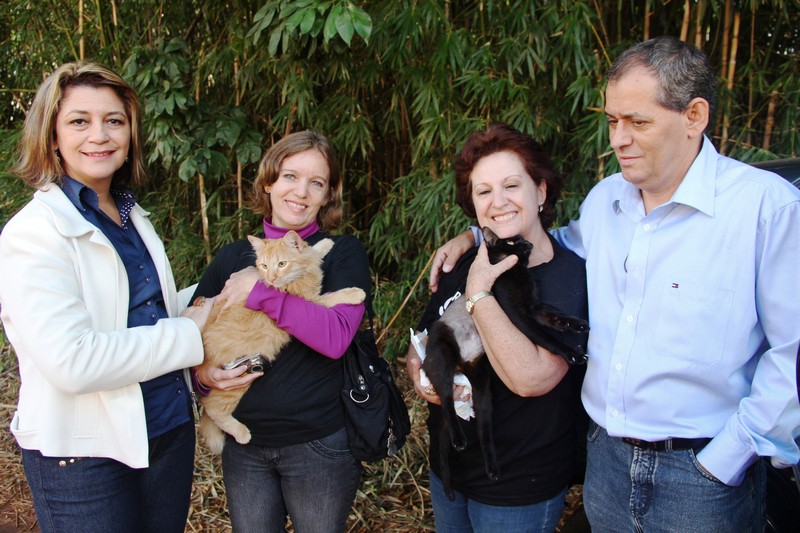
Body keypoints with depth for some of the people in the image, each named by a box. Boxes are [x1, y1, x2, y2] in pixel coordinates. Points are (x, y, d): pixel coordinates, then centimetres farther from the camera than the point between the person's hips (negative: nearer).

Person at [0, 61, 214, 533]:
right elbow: (71, 361, -26)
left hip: (170, 430, 7)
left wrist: (207, 300, 3)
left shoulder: (131, 216, 9)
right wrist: (187, 337, -18)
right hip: (81, 451, -7)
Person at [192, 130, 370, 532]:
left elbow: (337, 336, -20)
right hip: (243, 442, 3)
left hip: (319, 443, -3)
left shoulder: (342, 253, -5)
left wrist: (261, 291, -20)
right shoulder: (233, 257, 5)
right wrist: (202, 372, -12)